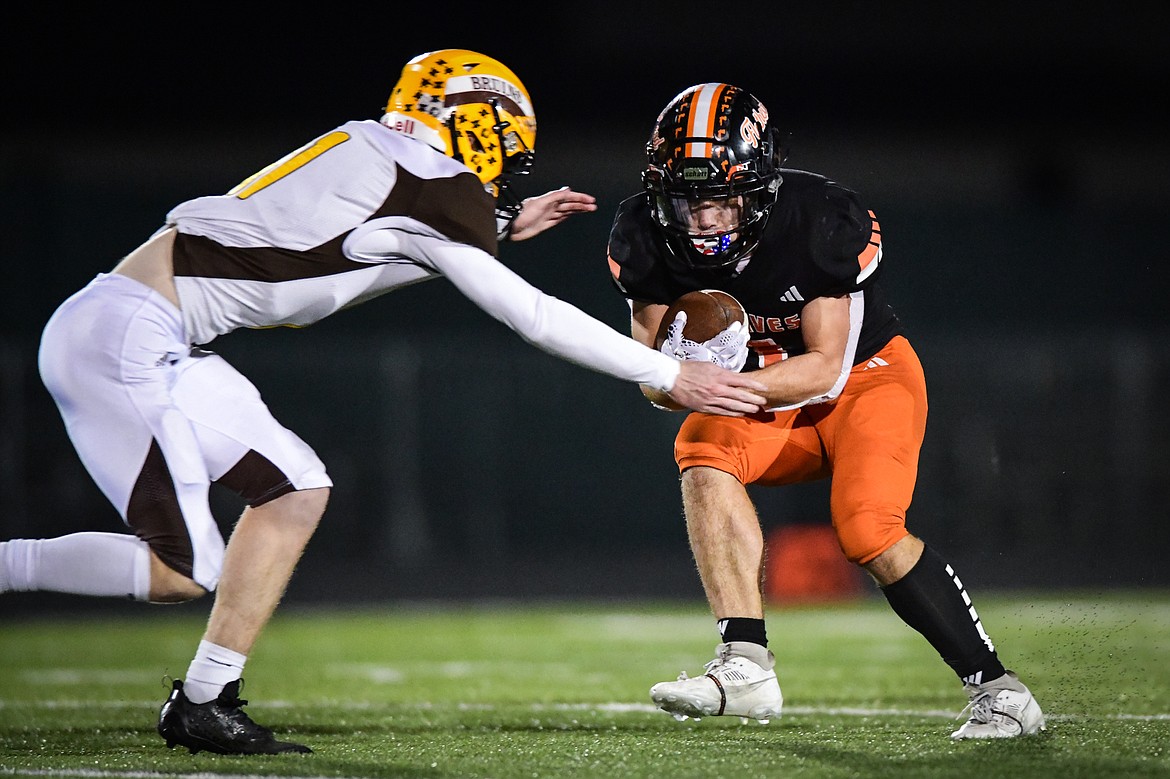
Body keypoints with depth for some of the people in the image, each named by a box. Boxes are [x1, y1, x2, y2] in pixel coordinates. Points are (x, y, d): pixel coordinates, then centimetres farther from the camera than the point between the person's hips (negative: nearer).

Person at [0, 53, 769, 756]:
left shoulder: (370, 150, 14)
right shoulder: (435, 187, -8)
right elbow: (534, 318, -4)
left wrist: (502, 230, 31)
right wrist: (673, 376, 4)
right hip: (121, 334, -9)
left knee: (295, 489, 10)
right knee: (181, 572, -11)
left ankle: (206, 700, 7)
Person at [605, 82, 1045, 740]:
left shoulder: (819, 221, -28)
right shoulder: (650, 238, -16)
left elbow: (826, 367, -25)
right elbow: (655, 381, -10)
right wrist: (683, 374, -35)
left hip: (867, 373, -4)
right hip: (772, 404, 4)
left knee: (868, 533, -26)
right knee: (702, 448, -27)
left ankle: (998, 689, -10)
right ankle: (746, 668, -31)